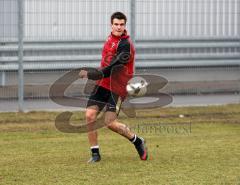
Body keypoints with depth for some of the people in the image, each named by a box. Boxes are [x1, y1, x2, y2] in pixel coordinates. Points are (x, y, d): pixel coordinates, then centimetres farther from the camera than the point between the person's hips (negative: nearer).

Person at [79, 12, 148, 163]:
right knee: (90, 114, -8)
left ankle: (138, 142, 11)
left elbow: (111, 70, -22)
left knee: (110, 122, -13)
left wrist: (89, 74, -18)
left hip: (116, 87, -7)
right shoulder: (111, 38, 9)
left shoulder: (125, 45, -18)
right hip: (103, 84, 7)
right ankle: (95, 153, 2)